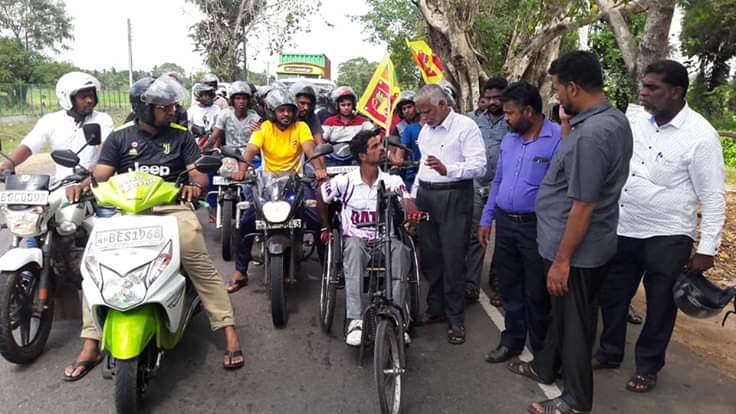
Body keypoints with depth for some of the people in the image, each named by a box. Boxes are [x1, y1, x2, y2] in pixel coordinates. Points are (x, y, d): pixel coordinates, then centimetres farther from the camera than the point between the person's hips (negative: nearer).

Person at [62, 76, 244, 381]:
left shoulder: (180, 136, 14)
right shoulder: (119, 138, 15)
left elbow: (198, 172, 5)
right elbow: (101, 173, 6)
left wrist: (195, 184, -20)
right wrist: (83, 184, -18)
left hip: (171, 208, -1)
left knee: (201, 266, -21)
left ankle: (229, 332, -17)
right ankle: (91, 345, -5)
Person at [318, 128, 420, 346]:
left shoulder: (393, 181, 4)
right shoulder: (345, 181, 1)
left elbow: (408, 203, -12)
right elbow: (321, 196, 18)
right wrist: (325, 228, 21)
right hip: (356, 240, -1)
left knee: (400, 250, -34)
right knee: (354, 245, -37)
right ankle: (355, 321, -41)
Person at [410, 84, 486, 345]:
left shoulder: (466, 126, -8)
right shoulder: (426, 130, 16)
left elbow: (479, 166, -17)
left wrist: (448, 169, -32)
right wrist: (413, 196, 19)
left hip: (454, 198, -7)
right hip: (426, 196, 7)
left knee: (452, 259, -3)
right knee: (428, 257, 10)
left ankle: (455, 318, 10)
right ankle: (435, 308, 26)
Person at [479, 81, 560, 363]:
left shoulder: (558, 138, -14)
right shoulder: (508, 139, 9)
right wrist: (486, 219, 14)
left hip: (536, 226, -6)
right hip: (504, 223, 7)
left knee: (536, 292, 7)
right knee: (509, 287, 17)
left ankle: (542, 351, 26)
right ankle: (512, 340, 34)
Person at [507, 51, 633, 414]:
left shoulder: (590, 133, -27)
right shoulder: (615, 119, 4)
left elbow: (583, 206, -26)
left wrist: (562, 260, -20)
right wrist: (566, 125, 4)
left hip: (577, 249, -10)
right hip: (590, 245, 10)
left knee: (573, 321, 8)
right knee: (561, 311, 24)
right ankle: (545, 366, 45)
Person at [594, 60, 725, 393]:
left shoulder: (700, 135, -15)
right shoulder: (633, 118, -2)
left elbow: (713, 197, -12)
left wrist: (706, 249, -13)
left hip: (667, 237, -5)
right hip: (623, 228, 5)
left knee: (659, 305, 12)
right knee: (612, 295, 16)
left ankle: (647, 367, 33)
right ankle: (610, 352, 38)